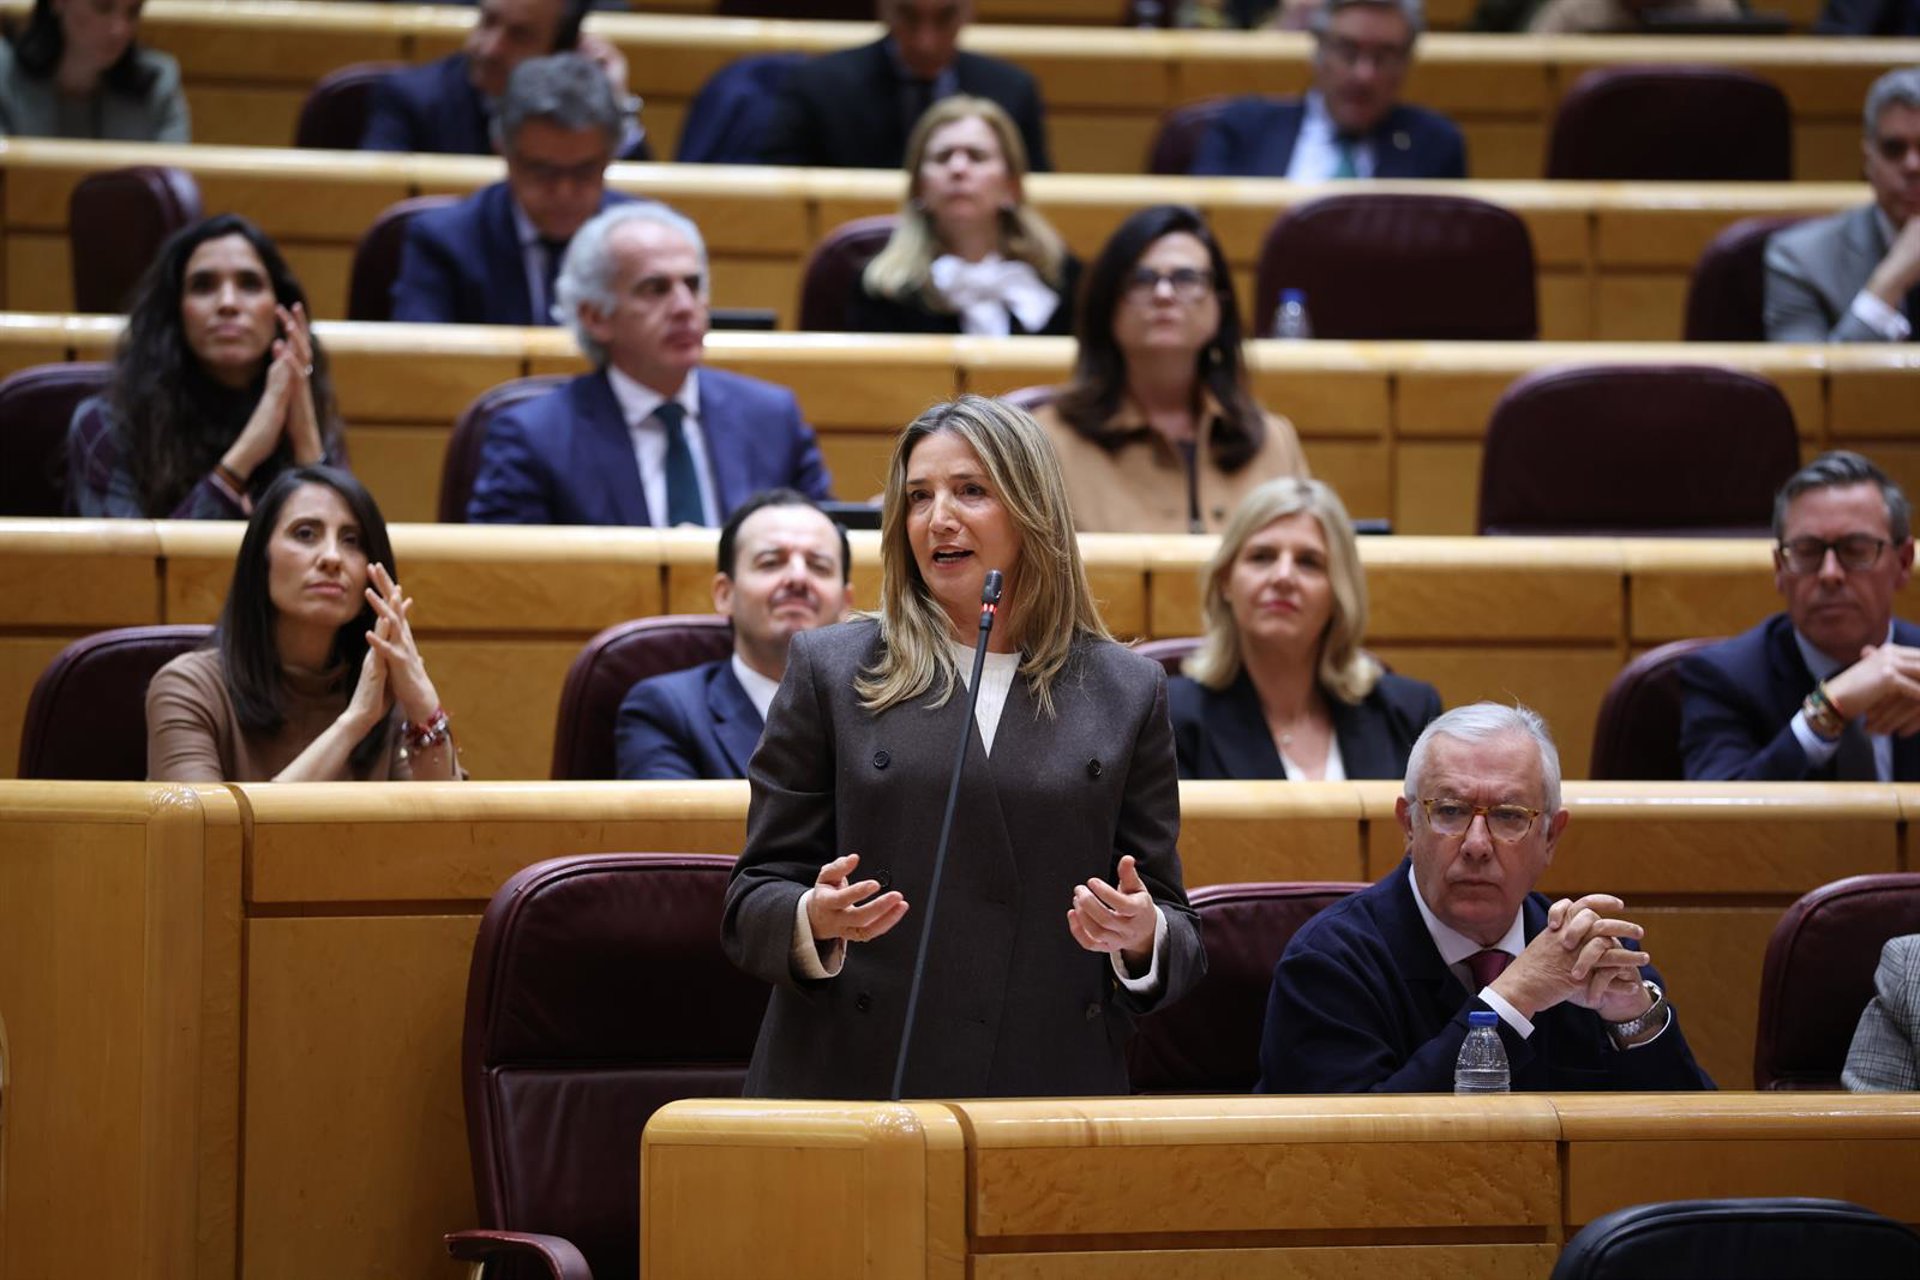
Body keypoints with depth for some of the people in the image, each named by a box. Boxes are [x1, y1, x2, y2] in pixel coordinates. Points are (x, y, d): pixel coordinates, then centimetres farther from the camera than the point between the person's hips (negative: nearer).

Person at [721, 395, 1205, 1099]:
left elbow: (1175, 930, 10)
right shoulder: (829, 671, 7)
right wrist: (816, 922, -17)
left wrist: (1142, 937, -12)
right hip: (854, 1087, -1)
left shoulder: (1125, 692, 10)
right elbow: (752, 903, 4)